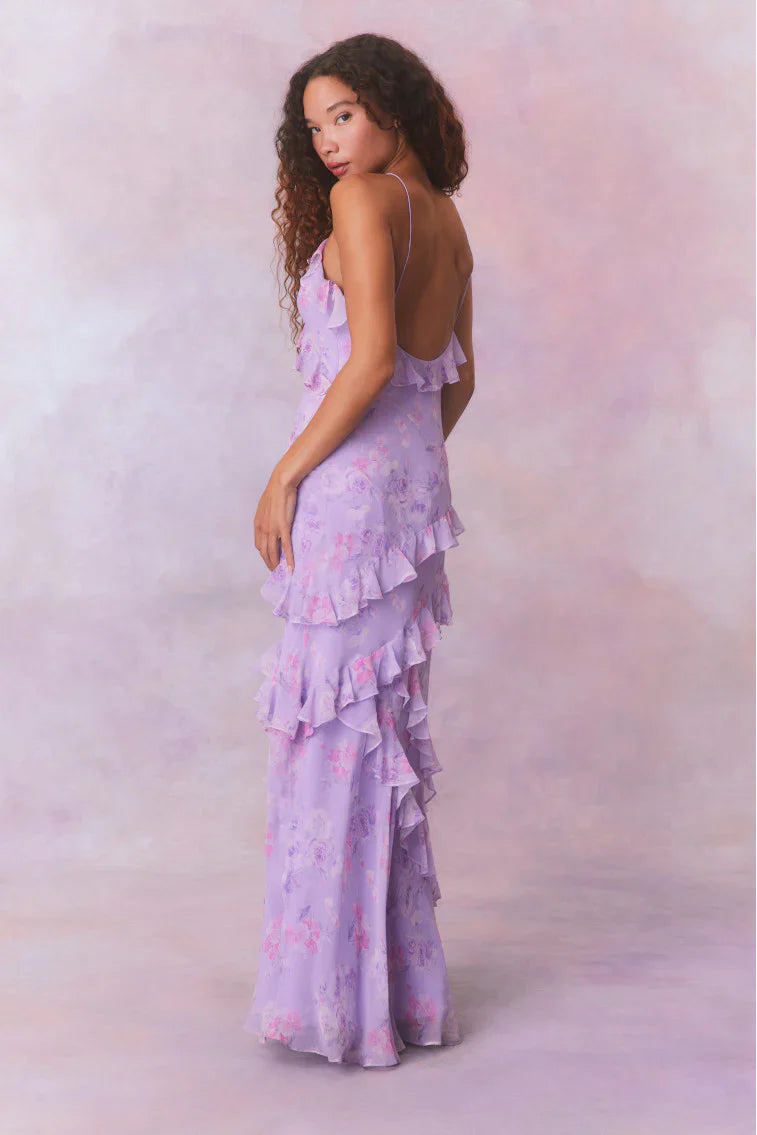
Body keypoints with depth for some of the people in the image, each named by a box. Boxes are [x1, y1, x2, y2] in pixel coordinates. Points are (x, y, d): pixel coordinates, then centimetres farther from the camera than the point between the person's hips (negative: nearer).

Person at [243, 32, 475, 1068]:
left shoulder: (365, 199, -9)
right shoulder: (447, 219, 15)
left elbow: (372, 358, -19)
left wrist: (286, 477, -14)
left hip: (348, 481, -8)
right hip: (418, 480, 8)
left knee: (330, 720, -2)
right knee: (386, 720, 13)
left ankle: (338, 990, 7)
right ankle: (402, 981, 23)